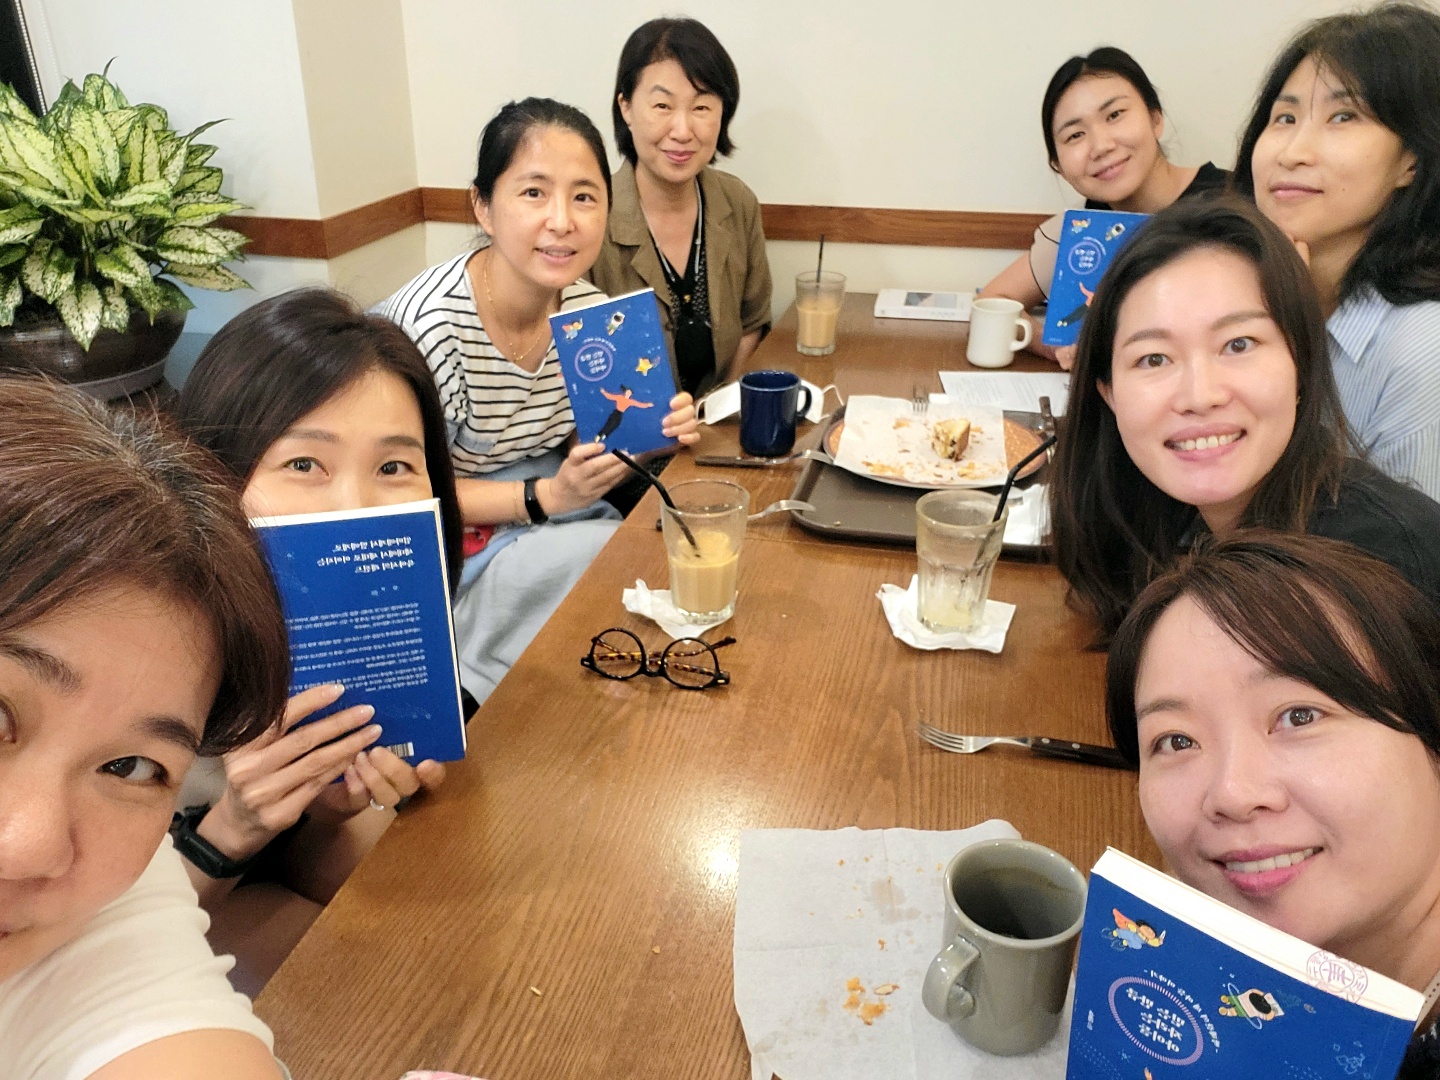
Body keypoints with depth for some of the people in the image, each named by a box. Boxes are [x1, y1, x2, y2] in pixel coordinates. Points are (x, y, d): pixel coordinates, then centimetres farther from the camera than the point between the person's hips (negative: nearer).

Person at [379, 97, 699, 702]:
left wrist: (650, 430, -15)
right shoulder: (432, 323, -27)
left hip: (555, 514, 6)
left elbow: (577, 440, 5)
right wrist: (545, 497, -28)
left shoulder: (588, 307, -7)